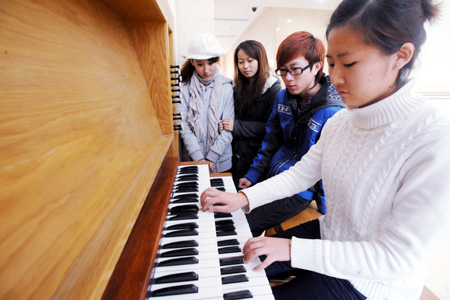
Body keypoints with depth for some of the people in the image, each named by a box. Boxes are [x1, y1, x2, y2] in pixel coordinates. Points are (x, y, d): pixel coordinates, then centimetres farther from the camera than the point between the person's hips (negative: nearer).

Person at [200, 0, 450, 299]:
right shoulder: (340, 122, -6)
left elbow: (397, 259, -27)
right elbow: (301, 173, -2)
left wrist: (291, 248, -28)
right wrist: (244, 198, -12)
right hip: (328, 235, 6)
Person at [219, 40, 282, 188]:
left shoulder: (273, 88, -10)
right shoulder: (238, 88, 9)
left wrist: (237, 126, -17)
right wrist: (224, 124, -7)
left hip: (258, 155, -5)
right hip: (237, 154, 5)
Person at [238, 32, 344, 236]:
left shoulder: (333, 113, -20)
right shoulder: (283, 97, 1)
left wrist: (325, 212, -9)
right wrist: (252, 175, 6)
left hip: (300, 190, -6)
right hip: (271, 176, 7)